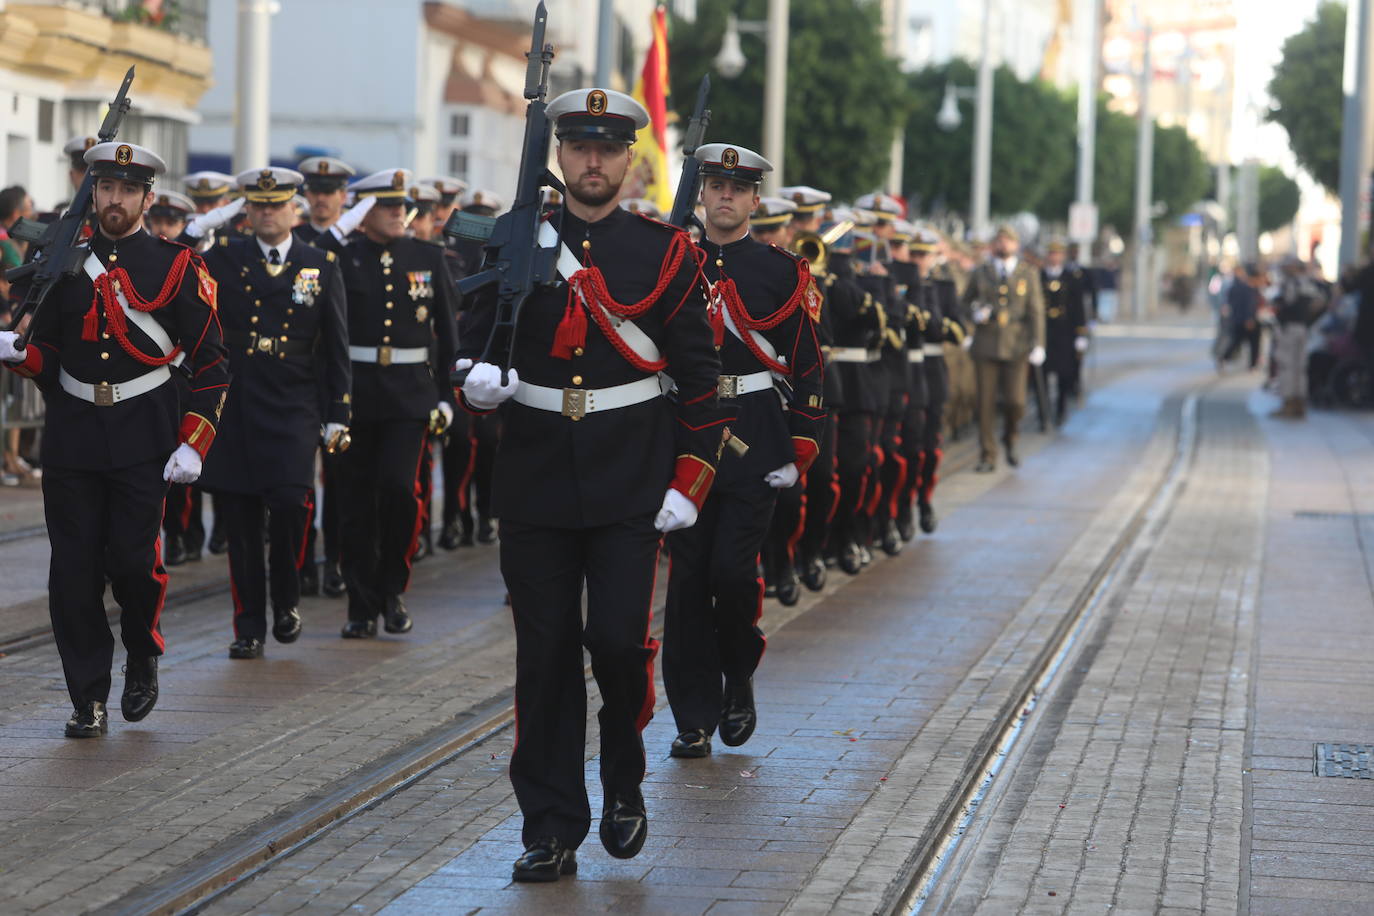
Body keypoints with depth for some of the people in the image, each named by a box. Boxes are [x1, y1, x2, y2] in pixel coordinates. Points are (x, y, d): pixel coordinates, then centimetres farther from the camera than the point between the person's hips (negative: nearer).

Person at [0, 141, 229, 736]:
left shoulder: (177, 268, 1)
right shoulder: (65, 260, 9)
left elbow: (211, 367, 1)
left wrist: (193, 444, -8)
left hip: (142, 436, -2)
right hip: (72, 435, 3)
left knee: (133, 559, -8)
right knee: (74, 569, -1)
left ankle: (143, 657, 22)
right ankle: (88, 700, 8)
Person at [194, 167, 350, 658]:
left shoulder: (322, 266, 8)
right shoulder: (223, 258, 8)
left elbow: (336, 347, 8)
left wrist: (337, 415, 5)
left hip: (292, 407, -1)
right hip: (234, 404, 1)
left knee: (289, 501, -17)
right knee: (241, 521, 2)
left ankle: (287, 600, 7)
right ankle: (249, 627, 11)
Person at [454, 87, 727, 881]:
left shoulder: (665, 252, 1)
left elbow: (700, 377, 2)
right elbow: (476, 340, 11)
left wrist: (688, 484, -4)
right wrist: (479, 381, -13)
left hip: (631, 485, -2)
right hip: (535, 480, 2)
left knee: (619, 638, -9)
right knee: (545, 655, 3)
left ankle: (624, 778, 19)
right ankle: (552, 829, 11)